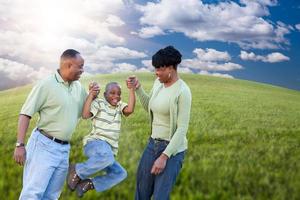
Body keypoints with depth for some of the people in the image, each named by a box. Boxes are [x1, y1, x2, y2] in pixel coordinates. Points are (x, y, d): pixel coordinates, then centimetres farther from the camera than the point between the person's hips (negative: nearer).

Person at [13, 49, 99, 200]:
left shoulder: (78, 87, 11)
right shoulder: (46, 84, -8)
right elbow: (25, 114, -9)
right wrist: (20, 145, -16)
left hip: (64, 149, 6)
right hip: (44, 146, -6)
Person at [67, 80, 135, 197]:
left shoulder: (119, 105, 15)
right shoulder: (99, 103, 0)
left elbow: (130, 110, -7)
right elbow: (85, 115, -16)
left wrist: (131, 89, -7)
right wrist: (91, 94, -13)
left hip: (108, 150, 7)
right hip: (95, 143, -7)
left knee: (120, 174, -13)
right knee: (107, 157, -39)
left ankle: (88, 183, 1)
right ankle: (76, 171, -16)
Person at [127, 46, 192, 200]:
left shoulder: (182, 91, -19)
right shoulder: (158, 83, 4)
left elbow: (182, 129, -20)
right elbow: (149, 107, 20)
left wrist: (164, 157, -22)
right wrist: (137, 88, 4)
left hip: (172, 149, -8)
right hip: (153, 143, 8)